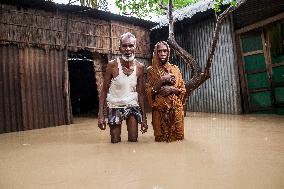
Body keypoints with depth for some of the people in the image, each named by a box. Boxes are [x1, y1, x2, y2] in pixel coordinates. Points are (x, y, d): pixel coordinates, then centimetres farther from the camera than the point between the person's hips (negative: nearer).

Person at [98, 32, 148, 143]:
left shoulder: (140, 67, -4)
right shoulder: (112, 65, -12)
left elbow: (141, 93, 2)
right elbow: (104, 90, -7)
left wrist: (144, 117, 1)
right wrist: (100, 114, -15)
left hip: (132, 106, 2)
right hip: (115, 106, -2)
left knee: (133, 140, 4)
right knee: (115, 142, 3)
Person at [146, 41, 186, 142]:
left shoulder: (175, 69, 8)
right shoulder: (151, 70, 2)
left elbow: (183, 90, 7)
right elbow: (149, 92, -3)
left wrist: (171, 89, -12)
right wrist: (161, 81, -15)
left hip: (175, 107, 2)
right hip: (159, 108, -2)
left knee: (177, 135, 7)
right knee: (161, 137, 5)